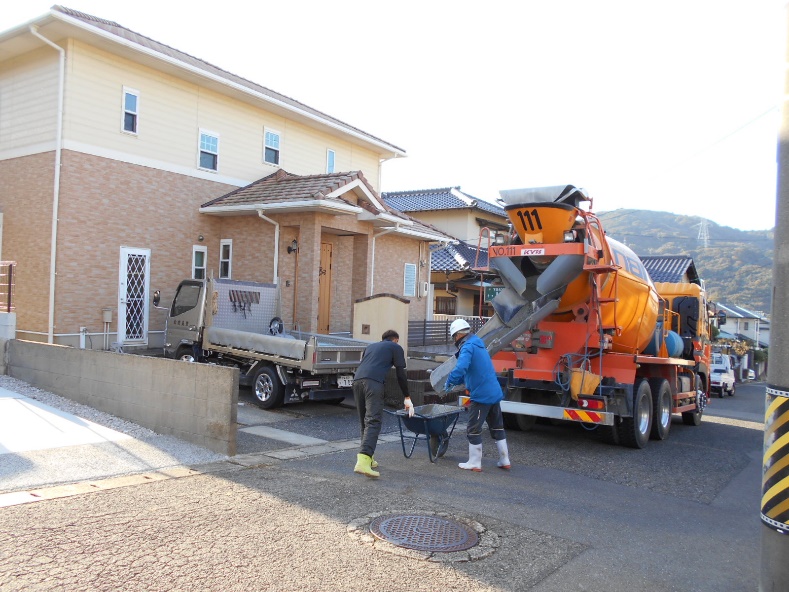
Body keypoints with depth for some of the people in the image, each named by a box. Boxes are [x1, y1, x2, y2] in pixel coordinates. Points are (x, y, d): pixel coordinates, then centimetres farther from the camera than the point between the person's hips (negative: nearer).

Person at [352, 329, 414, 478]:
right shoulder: (396, 347, 20)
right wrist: (407, 397, 19)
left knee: (364, 421, 17)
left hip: (357, 380, 6)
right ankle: (363, 461, -26)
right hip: (374, 382, -6)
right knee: (373, 421, -12)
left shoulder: (371, 346, 35)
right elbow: (401, 374, 12)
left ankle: (368, 458, 21)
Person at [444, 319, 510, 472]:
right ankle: (504, 460, 25)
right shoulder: (478, 344, 16)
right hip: (495, 393, 9)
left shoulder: (468, 347, -15)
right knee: (497, 427, 18)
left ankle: (474, 463, 11)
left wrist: (449, 382, -18)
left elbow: (461, 368, -33)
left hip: (481, 396, -9)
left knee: (473, 430, 4)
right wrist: (455, 382, 22)